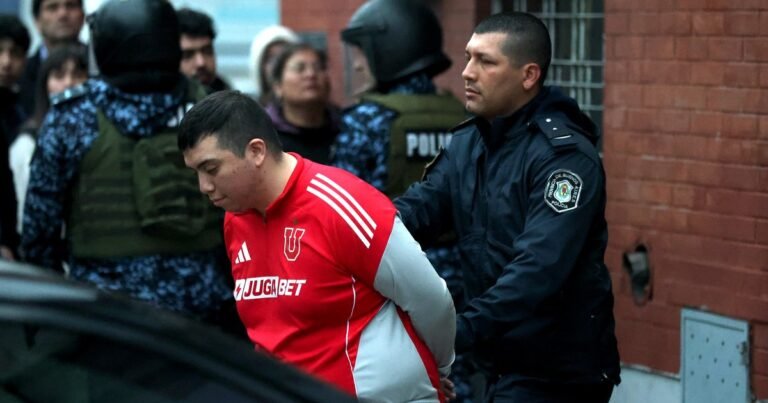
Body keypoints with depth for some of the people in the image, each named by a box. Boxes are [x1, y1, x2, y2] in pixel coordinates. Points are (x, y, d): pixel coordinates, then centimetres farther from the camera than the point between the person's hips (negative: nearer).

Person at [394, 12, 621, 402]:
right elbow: (421, 205, -5)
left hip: (557, 371, -8)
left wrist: (461, 331, -36)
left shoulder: (564, 155, -18)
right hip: (501, 359, 8)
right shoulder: (467, 143, 8)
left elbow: (538, 268, -28)